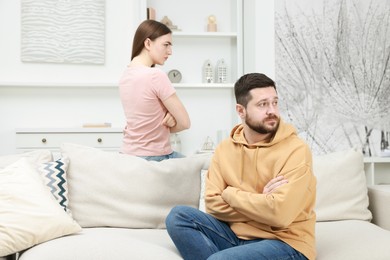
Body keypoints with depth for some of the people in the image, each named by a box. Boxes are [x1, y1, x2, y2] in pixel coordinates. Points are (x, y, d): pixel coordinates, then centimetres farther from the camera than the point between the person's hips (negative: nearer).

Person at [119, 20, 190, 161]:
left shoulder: (126, 74, 5)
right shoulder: (156, 75, -22)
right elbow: (185, 122, -16)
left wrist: (169, 117, -10)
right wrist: (167, 122, 2)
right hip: (154, 158, -8)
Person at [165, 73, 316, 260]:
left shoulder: (296, 150, -13)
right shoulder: (224, 148, 3)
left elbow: (279, 213, -24)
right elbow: (213, 204, -4)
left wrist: (231, 194, -11)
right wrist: (260, 204, -16)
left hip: (284, 243, -6)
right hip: (236, 234, 6)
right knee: (178, 216, -14)